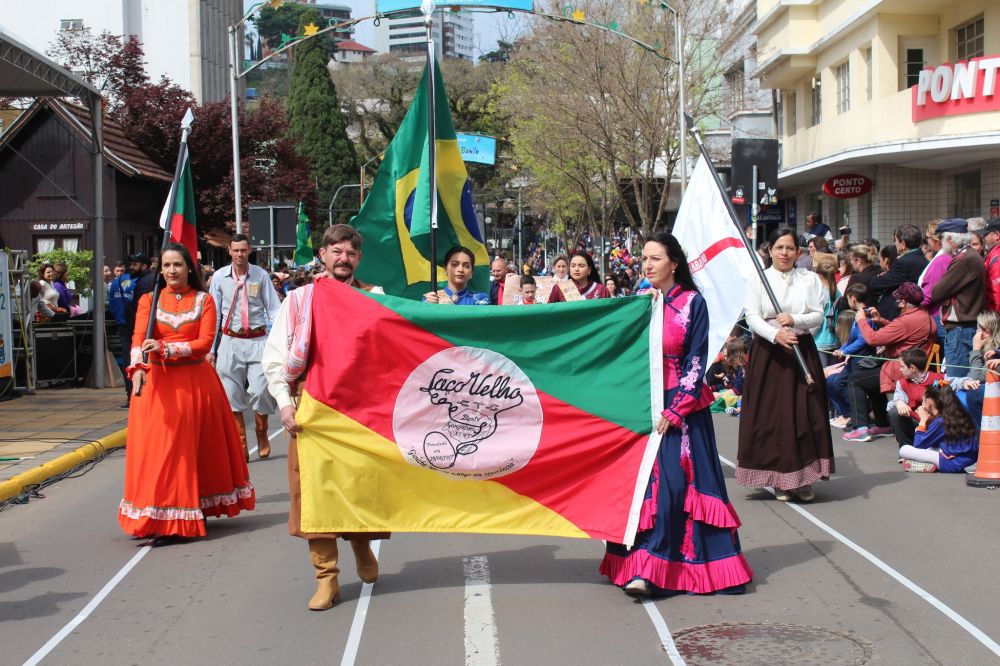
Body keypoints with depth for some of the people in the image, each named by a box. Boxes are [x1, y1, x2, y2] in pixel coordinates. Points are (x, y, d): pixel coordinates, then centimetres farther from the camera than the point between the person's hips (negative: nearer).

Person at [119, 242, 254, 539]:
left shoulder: (203, 300, 5)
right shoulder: (149, 300, 5)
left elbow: (205, 343, -8)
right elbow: (139, 339, -10)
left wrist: (164, 348, -20)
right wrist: (137, 368, -30)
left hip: (196, 382, 0)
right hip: (157, 382, 0)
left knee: (200, 446, 5)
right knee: (157, 447, -2)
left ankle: (194, 510, 17)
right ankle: (159, 515, 5)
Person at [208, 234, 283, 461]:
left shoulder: (261, 275, -1)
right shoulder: (219, 277, 1)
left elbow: (274, 310, 0)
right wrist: (210, 348, 3)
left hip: (258, 340, -1)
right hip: (230, 341, 1)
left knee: (260, 392, -6)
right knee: (232, 396, 2)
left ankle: (262, 434, 23)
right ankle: (241, 447, 13)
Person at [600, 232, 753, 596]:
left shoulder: (692, 303, -4)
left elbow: (696, 362, -7)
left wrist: (674, 411, -12)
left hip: (680, 407, -4)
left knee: (671, 483, -9)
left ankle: (648, 569, -10)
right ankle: (640, 565, 5)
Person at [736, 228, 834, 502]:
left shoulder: (810, 279, 7)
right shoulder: (759, 280, 3)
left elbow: (819, 315, 2)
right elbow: (751, 317, -6)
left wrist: (794, 320, -16)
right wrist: (775, 334, -22)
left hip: (802, 352, 1)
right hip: (767, 354, -1)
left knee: (804, 414, -1)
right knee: (771, 415, -2)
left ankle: (804, 478, 7)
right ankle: (779, 479, 7)